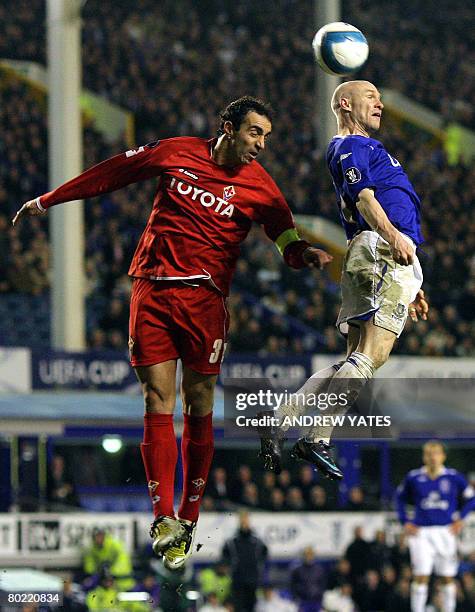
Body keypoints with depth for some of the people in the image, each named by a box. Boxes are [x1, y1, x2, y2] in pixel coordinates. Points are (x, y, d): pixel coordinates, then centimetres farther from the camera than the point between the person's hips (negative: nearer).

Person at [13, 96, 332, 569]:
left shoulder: (259, 187, 3)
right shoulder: (175, 154, 5)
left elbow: (287, 240, 5)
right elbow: (113, 173, 17)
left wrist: (306, 254, -20)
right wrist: (47, 201, 24)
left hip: (204, 299, 0)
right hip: (151, 293, 0)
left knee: (198, 407, -2)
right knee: (158, 401, -7)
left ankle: (188, 520, 6)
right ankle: (163, 517, -13)